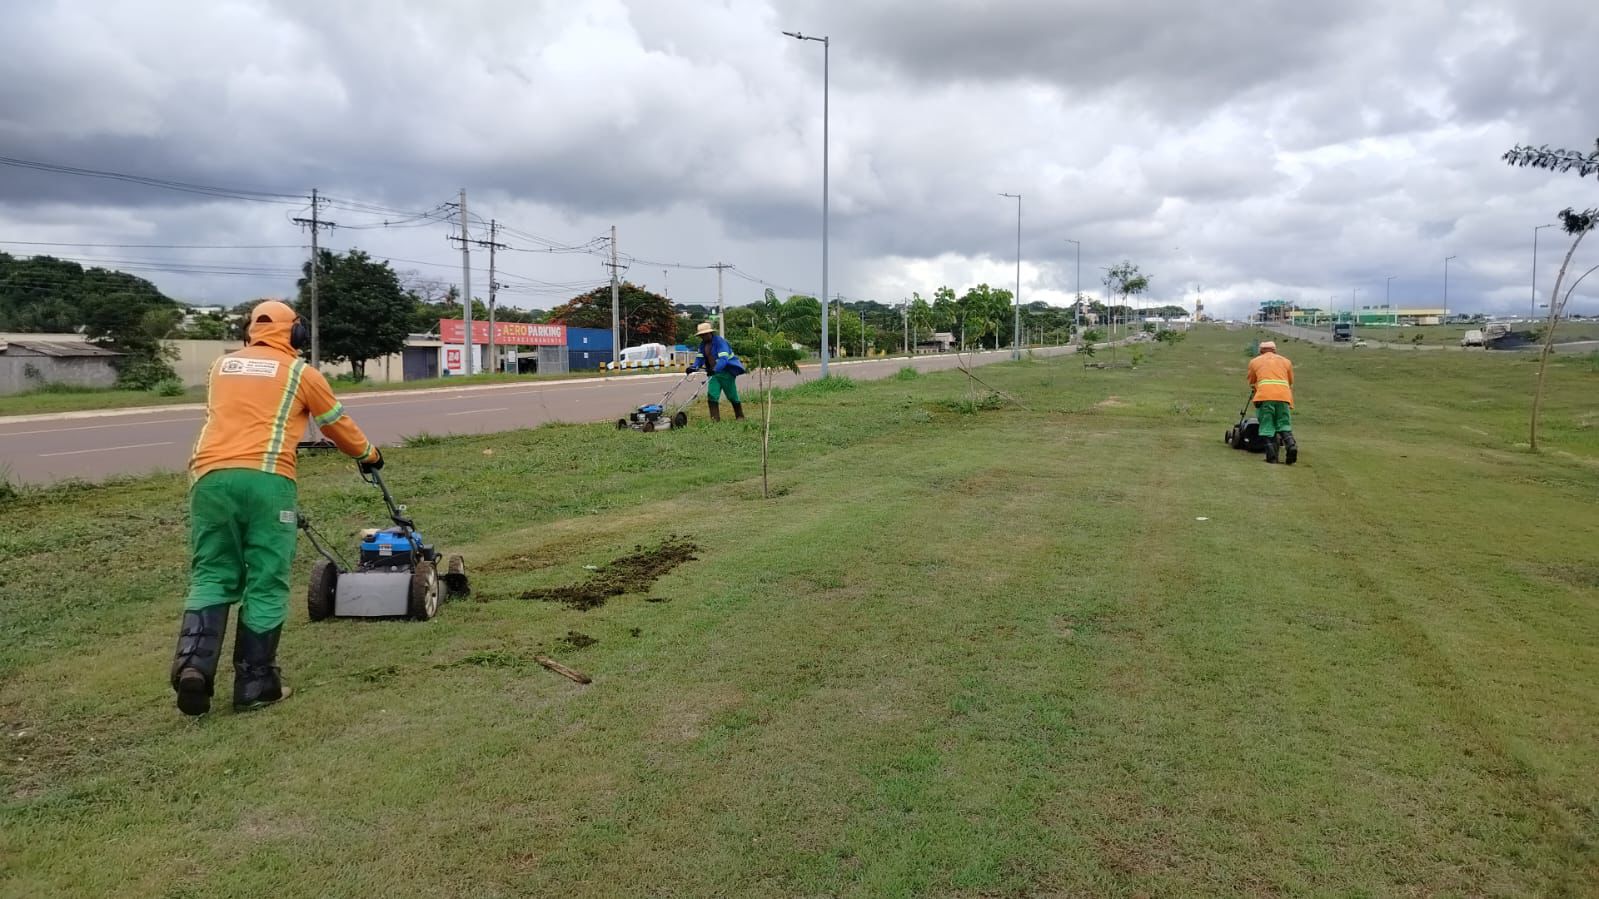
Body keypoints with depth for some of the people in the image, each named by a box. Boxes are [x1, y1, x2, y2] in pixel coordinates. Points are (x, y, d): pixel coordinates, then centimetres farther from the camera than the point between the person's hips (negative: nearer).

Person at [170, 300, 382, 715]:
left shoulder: (222, 365, 24)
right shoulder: (300, 372, 11)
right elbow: (337, 424, 24)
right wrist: (368, 454, 42)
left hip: (211, 476, 4)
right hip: (265, 478, -4)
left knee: (211, 576, 11)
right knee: (266, 582, 3)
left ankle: (193, 665, -7)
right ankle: (255, 682, 6)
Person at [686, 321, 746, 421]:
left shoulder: (720, 341, -20)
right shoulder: (703, 344, 5)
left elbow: (723, 359, -31)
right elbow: (700, 358, 6)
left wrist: (715, 369, -45)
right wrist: (693, 367, -15)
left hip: (726, 372, -6)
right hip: (714, 373, 6)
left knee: (732, 395, 5)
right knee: (712, 394, -10)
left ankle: (740, 416, 23)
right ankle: (715, 418, -9)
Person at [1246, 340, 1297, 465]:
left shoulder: (1254, 361, 21)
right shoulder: (1285, 361, 26)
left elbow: (1252, 384, 31)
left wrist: (1254, 395, 47)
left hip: (1265, 396, -2)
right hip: (1283, 395, 2)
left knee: (1267, 427, 2)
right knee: (1284, 425, 10)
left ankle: (1272, 456, -8)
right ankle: (1291, 445, -14)